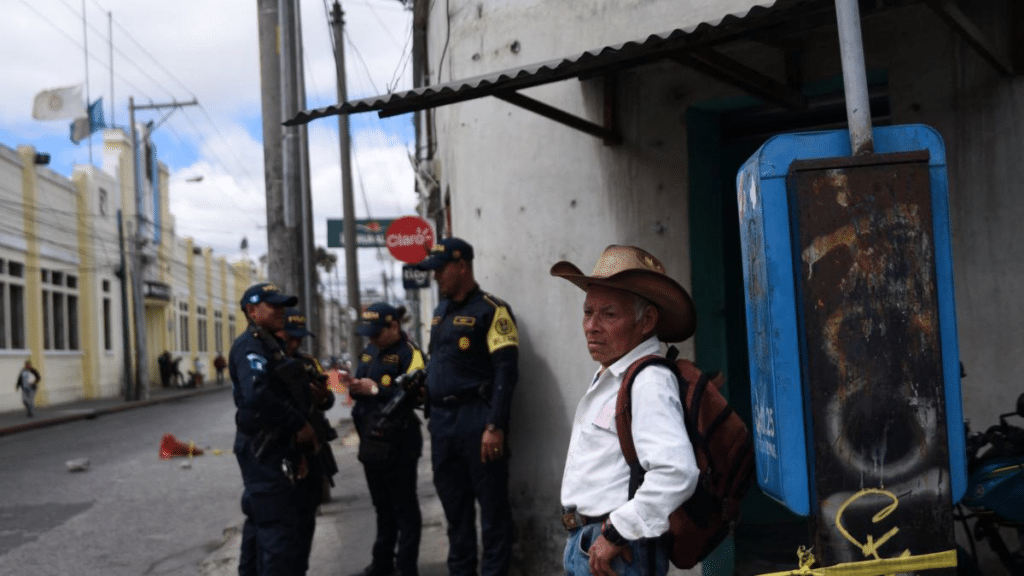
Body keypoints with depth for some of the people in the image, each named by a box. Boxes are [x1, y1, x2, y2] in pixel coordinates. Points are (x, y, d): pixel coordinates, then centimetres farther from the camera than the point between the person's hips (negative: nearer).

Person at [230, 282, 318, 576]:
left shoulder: (269, 344, 18)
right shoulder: (251, 345, -14)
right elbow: (257, 395, -31)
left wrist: (295, 449, 14)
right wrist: (301, 425, -21)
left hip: (266, 449, 10)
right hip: (263, 450, -10)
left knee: (261, 523, 16)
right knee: (280, 529, -11)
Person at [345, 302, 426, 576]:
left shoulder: (409, 353, -11)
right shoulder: (369, 351, 14)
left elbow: (417, 392, -22)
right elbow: (363, 387, 21)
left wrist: (375, 389, -20)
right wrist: (355, 386, -3)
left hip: (398, 442, -8)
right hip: (371, 438, 8)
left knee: (404, 506, 1)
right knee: (382, 504, 19)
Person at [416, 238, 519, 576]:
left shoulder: (491, 310, -8)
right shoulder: (440, 312, 16)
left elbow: (506, 372, -14)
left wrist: (495, 427, -21)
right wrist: (433, 418, 15)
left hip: (476, 418, -8)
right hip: (441, 421, 8)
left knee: (492, 506, -1)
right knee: (454, 506, 14)